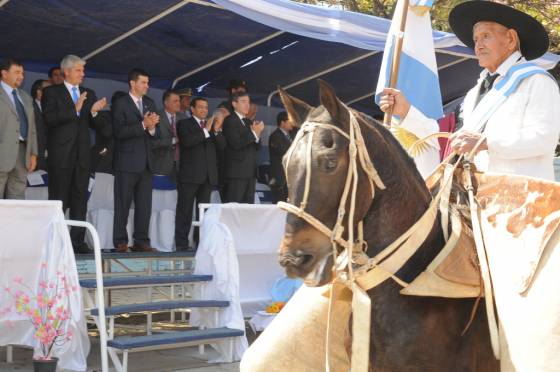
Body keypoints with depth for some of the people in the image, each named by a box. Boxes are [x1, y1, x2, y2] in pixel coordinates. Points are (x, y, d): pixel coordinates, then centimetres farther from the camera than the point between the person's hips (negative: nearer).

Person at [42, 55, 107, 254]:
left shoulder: (89, 94, 16)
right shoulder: (51, 92, 1)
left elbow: (94, 125, 13)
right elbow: (49, 119, -12)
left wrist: (94, 112, -8)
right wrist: (74, 110, -19)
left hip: (82, 153, 5)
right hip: (61, 154, -5)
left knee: (80, 198, 4)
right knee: (58, 199, -3)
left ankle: (78, 241, 8)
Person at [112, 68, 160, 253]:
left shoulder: (150, 104, 15)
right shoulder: (121, 104, -4)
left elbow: (155, 133, 14)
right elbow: (119, 132, -15)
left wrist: (152, 127, -9)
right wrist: (143, 125, -20)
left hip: (146, 162, 6)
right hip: (127, 161, -6)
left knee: (145, 205, 5)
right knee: (123, 203, -1)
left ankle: (141, 241, 10)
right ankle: (120, 242, 4)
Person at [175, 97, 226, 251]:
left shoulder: (212, 124, 17)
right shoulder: (184, 124, 3)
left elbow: (222, 145, 7)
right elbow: (187, 141, -15)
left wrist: (217, 130, -11)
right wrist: (205, 130, -17)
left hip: (208, 174, 5)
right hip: (190, 173, -5)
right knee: (185, 209, -3)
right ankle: (181, 243, -1)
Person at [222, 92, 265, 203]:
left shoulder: (249, 122, 20)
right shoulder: (230, 121, -4)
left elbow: (256, 148, 18)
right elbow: (235, 144, -16)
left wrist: (257, 135, -2)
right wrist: (254, 133, -11)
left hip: (250, 171, 8)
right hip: (237, 171, -7)